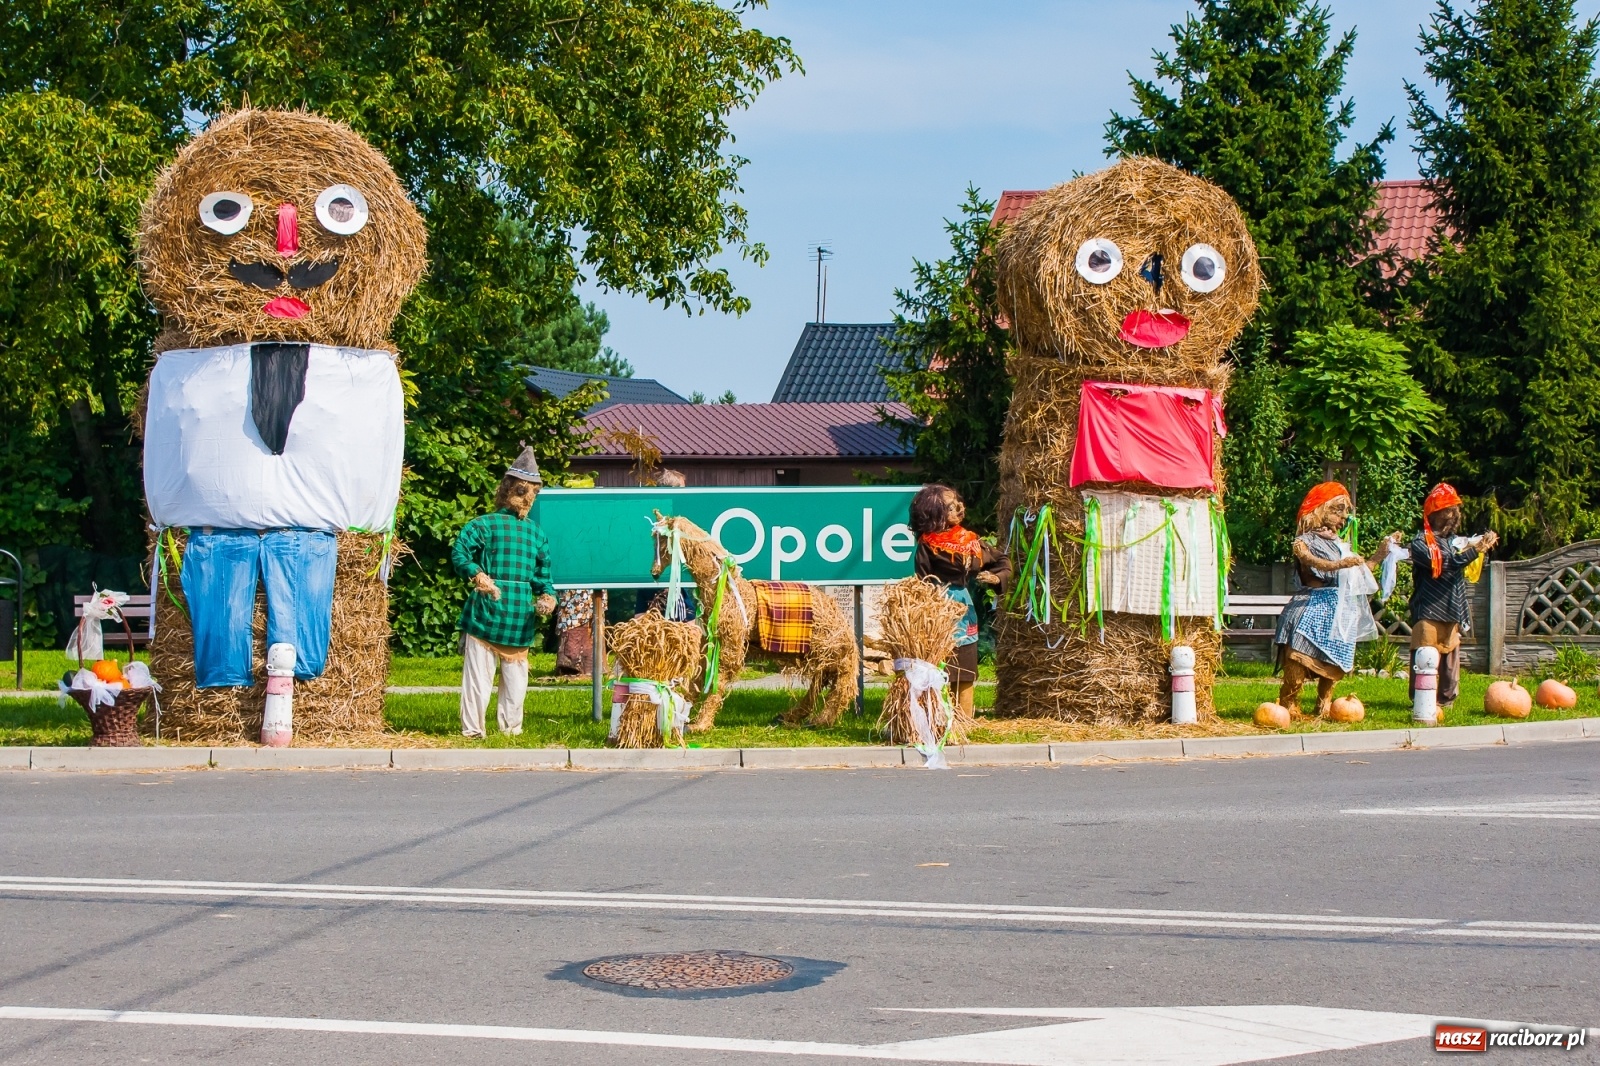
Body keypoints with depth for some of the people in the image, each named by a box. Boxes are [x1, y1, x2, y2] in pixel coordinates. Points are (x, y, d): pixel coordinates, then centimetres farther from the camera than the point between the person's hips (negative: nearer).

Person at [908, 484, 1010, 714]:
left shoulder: (969, 540, 8)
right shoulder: (927, 546, -6)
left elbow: (1003, 561, 17)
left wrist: (997, 577, -3)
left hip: (965, 610, 5)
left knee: (965, 676, 8)